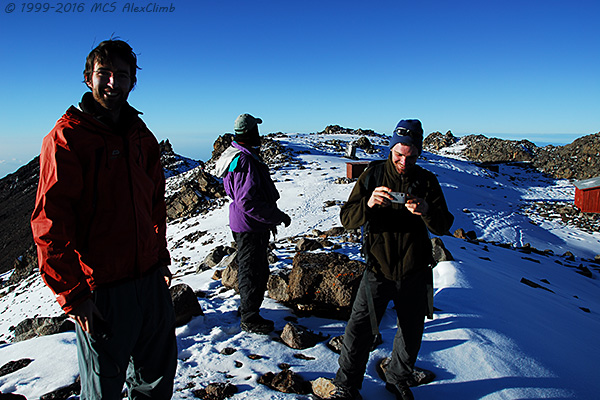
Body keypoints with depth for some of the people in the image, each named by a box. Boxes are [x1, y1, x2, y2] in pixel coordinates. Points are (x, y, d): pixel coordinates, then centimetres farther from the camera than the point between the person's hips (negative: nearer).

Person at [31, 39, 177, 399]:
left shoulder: (142, 137, 9)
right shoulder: (66, 137, -10)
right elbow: (49, 224, -14)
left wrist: (161, 258, 13)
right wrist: (72, 295, -15)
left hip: (151, 279, 6)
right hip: (102, 290, -5)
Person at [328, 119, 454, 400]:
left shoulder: (427, 181, -1)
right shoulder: (373, 174, -5)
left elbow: (444, 226, -7)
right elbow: (347, 218, -11)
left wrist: (427, 211, -29)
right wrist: (368, 203, -32)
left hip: (415, 273, 2)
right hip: (378, 271, -2)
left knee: (411, 334, 17)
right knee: (359, 331, -3)